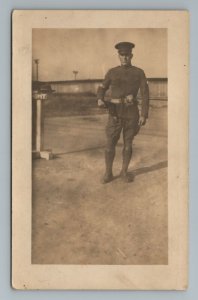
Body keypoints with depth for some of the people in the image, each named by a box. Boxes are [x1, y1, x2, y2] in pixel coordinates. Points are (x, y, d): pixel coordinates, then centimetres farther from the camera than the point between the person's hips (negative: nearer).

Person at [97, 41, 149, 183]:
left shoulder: (139, 73, -1)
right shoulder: (112, 72, 2)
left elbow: (145, 94, -3)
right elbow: (102, 89, 6)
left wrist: (144, 115, -10)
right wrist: (100, 100, -18)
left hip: (132, 113, 0)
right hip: (116, 113, 0)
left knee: (128, 144, 7)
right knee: (110, 144, -2)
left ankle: (124, 172, 22)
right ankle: (108, 173, 13)